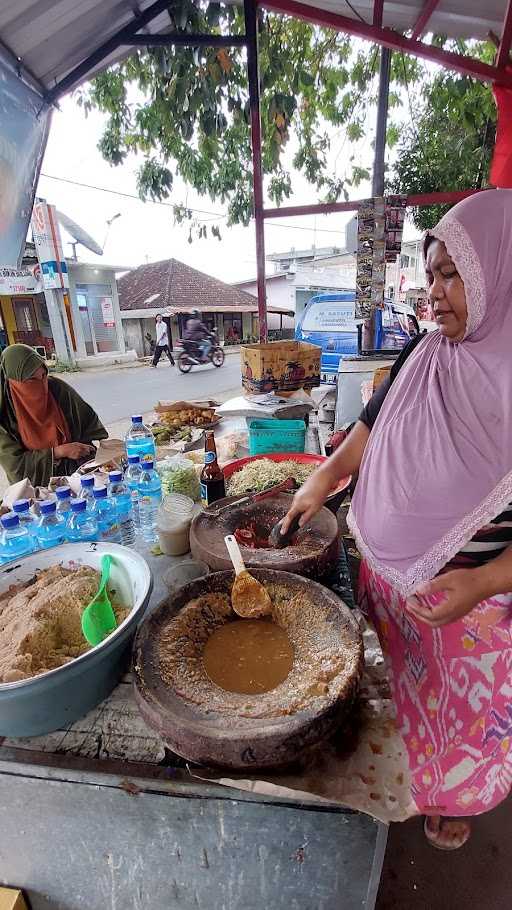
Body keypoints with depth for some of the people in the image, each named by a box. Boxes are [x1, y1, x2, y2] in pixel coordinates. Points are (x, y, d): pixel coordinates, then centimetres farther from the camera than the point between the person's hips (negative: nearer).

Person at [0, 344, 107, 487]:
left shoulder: (57, 388, -3)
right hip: (38, 484, -2)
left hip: (76, 472, 3)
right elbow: (14, 463, -10)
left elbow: (88, 419, 10)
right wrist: (59, 452, -19)